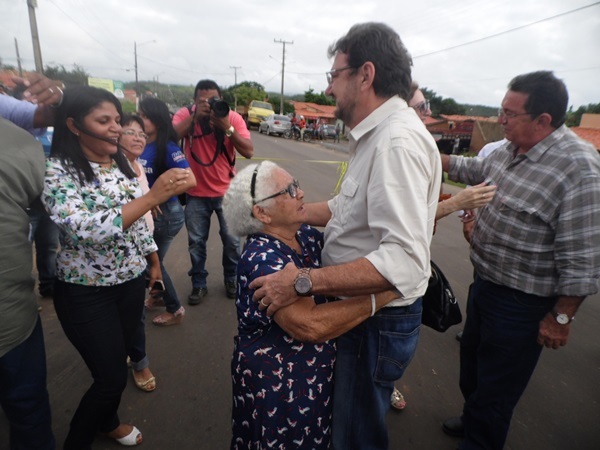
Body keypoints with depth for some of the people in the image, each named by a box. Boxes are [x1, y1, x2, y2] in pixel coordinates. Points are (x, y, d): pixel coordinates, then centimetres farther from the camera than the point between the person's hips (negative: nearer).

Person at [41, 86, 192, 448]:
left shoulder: (122, 163, 1)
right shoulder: (57, 171, -18)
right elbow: (86, 231, -32)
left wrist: (153, 260, 16)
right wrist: (153, 197, -39)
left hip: (131, 281, 6)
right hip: (86, 292, -5)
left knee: (117, 361, 22)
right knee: (112, 376, 3)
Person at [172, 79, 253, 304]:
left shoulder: (233, 118, -8)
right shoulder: (185, 115, -6)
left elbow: (249, 152, -17)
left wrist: (227, 127, -28)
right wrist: (195, 116, -30)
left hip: (226, 191, 0)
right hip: (196, 193, 1)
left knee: (232, 240, 9)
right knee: (196, 241, 10)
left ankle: (231, 279, 32)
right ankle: (199, 284, 28)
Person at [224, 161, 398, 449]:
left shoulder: (305, 236, -4)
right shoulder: (262, 259, -28)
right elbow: (310, 325, -36)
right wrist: (379, 297, -32)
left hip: (316, 371, 7)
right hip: (278, 385, -7)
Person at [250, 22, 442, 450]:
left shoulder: (398, 141, -25)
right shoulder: (377, 134, 8)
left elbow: (404, 261, -34)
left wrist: (303, 283, -33)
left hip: (378, 320, -9)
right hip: (359, 307, 9)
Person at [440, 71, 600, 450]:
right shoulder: (510, 150, 0)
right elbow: (475, 170, 21)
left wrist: (561, 318, -18)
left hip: (522, 303, -9)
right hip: (486, 283, 9)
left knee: (495, 388, 11)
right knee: (471, 359, 28)